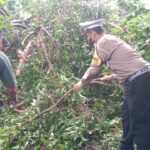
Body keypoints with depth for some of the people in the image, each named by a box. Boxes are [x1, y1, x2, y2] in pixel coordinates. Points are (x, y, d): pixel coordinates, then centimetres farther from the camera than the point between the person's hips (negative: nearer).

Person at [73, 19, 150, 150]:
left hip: (139, 82, -10)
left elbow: (93, 71, -3)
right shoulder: (111, 40, 22)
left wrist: (81, 83, 13)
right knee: (127, 118, 20)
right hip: (140, 79, 10)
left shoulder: (102, 43, -7)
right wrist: (112, 77, 35)